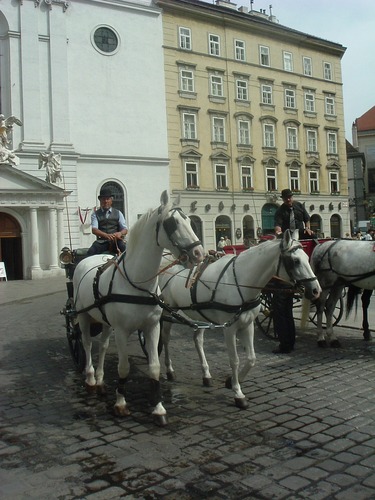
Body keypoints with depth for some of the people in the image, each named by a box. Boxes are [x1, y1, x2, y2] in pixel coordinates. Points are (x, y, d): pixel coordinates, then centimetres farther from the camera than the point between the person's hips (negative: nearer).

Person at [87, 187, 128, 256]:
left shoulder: (118, 213, 16)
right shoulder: (95, 214, 12)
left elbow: (125, 229, 9)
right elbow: (94, 230, -3)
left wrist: (120, 233, -19)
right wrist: (106, 235, -24)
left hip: (116, 241, 0)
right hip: (101, 242, 0)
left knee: (125, 247, -32)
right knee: (91, 251, -29)